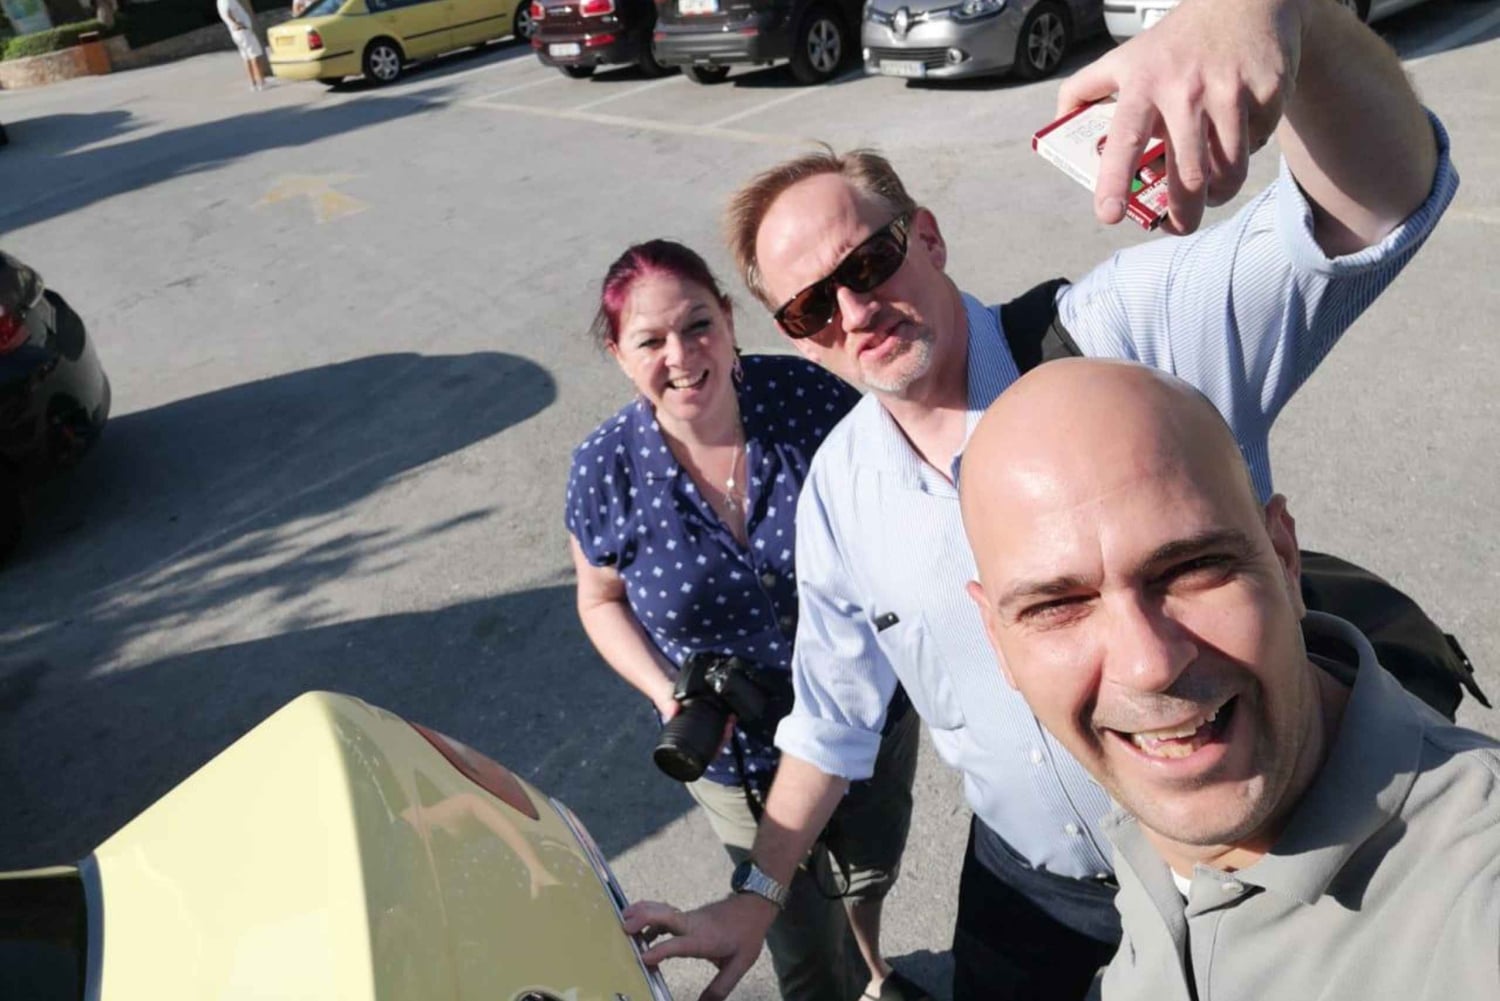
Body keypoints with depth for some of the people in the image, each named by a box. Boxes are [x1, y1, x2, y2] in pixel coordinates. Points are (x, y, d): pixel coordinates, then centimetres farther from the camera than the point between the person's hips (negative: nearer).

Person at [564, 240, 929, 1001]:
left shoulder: (809, 395, -22)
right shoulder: (607, 470, -19)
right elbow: (602, 600, -2)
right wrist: (666, 693, -18)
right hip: (741, 758, -1)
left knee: (871, 872, 32)